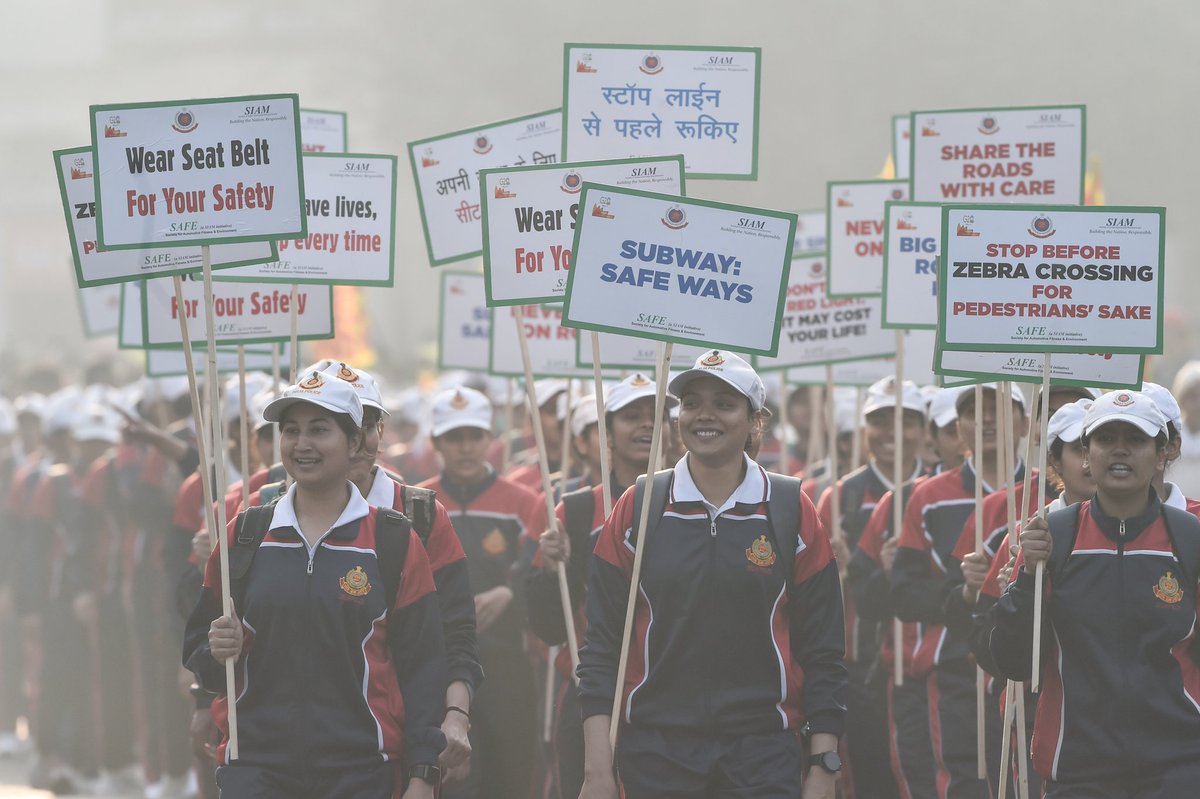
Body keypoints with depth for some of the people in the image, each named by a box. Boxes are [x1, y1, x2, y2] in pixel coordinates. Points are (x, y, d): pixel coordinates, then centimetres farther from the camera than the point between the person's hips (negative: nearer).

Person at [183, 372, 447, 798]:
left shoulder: (395, 542, 1)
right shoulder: (245, 534, 7)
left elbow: (422, 665, 0)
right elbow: (197, 646, 14)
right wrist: (217, 653, -10)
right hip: (255, 763, 1)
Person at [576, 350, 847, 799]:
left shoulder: (793, 512, 3)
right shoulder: (638, 508, 4)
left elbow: (823, 652, 4)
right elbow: (601, 647, 3)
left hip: (763, 753, -1)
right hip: (655, 753, 1)